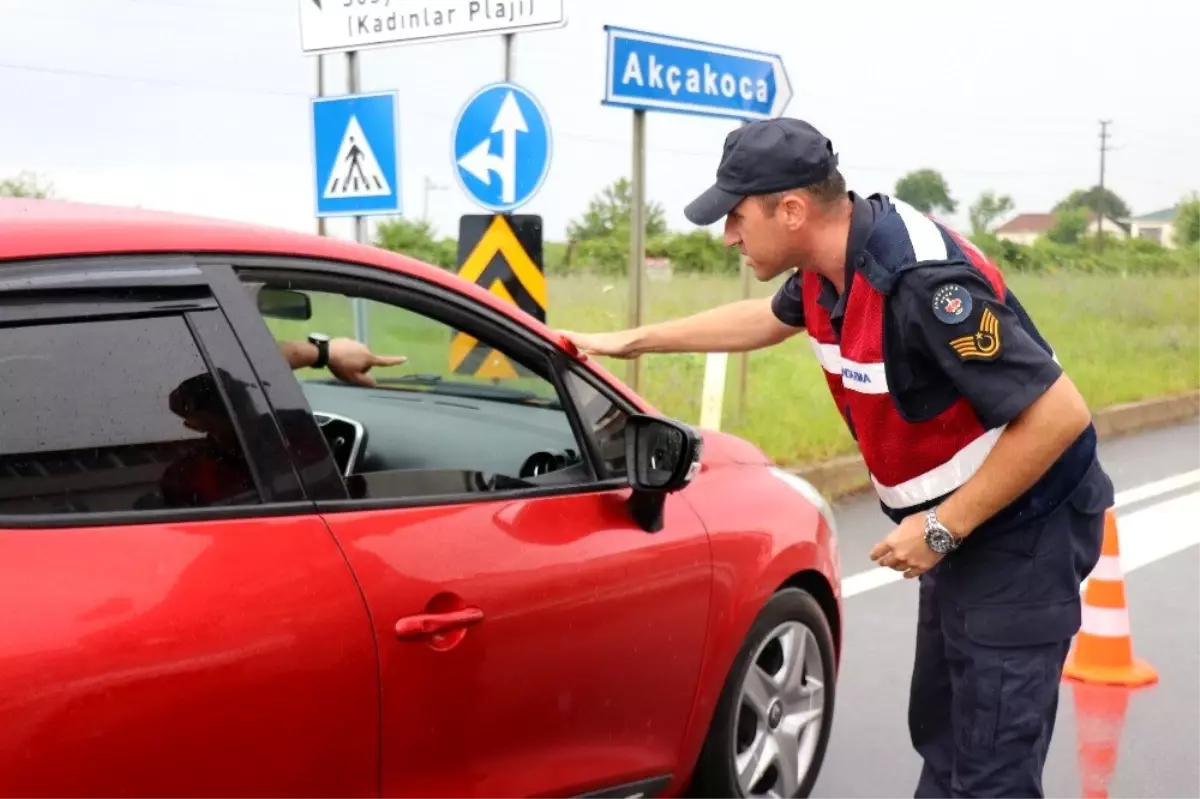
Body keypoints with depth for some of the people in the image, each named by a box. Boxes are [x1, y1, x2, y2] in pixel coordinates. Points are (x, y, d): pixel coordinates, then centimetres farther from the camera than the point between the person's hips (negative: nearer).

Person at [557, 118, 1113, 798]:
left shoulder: (922, 282, -30)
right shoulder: (831, 261, -2)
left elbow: (1061, 414, -29)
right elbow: (764, 320, 22)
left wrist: (942, 528, -23)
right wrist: (630, 341, 24)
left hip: (1024, 529, -9)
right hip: (959, 526, 9)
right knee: (939, 733, 19)